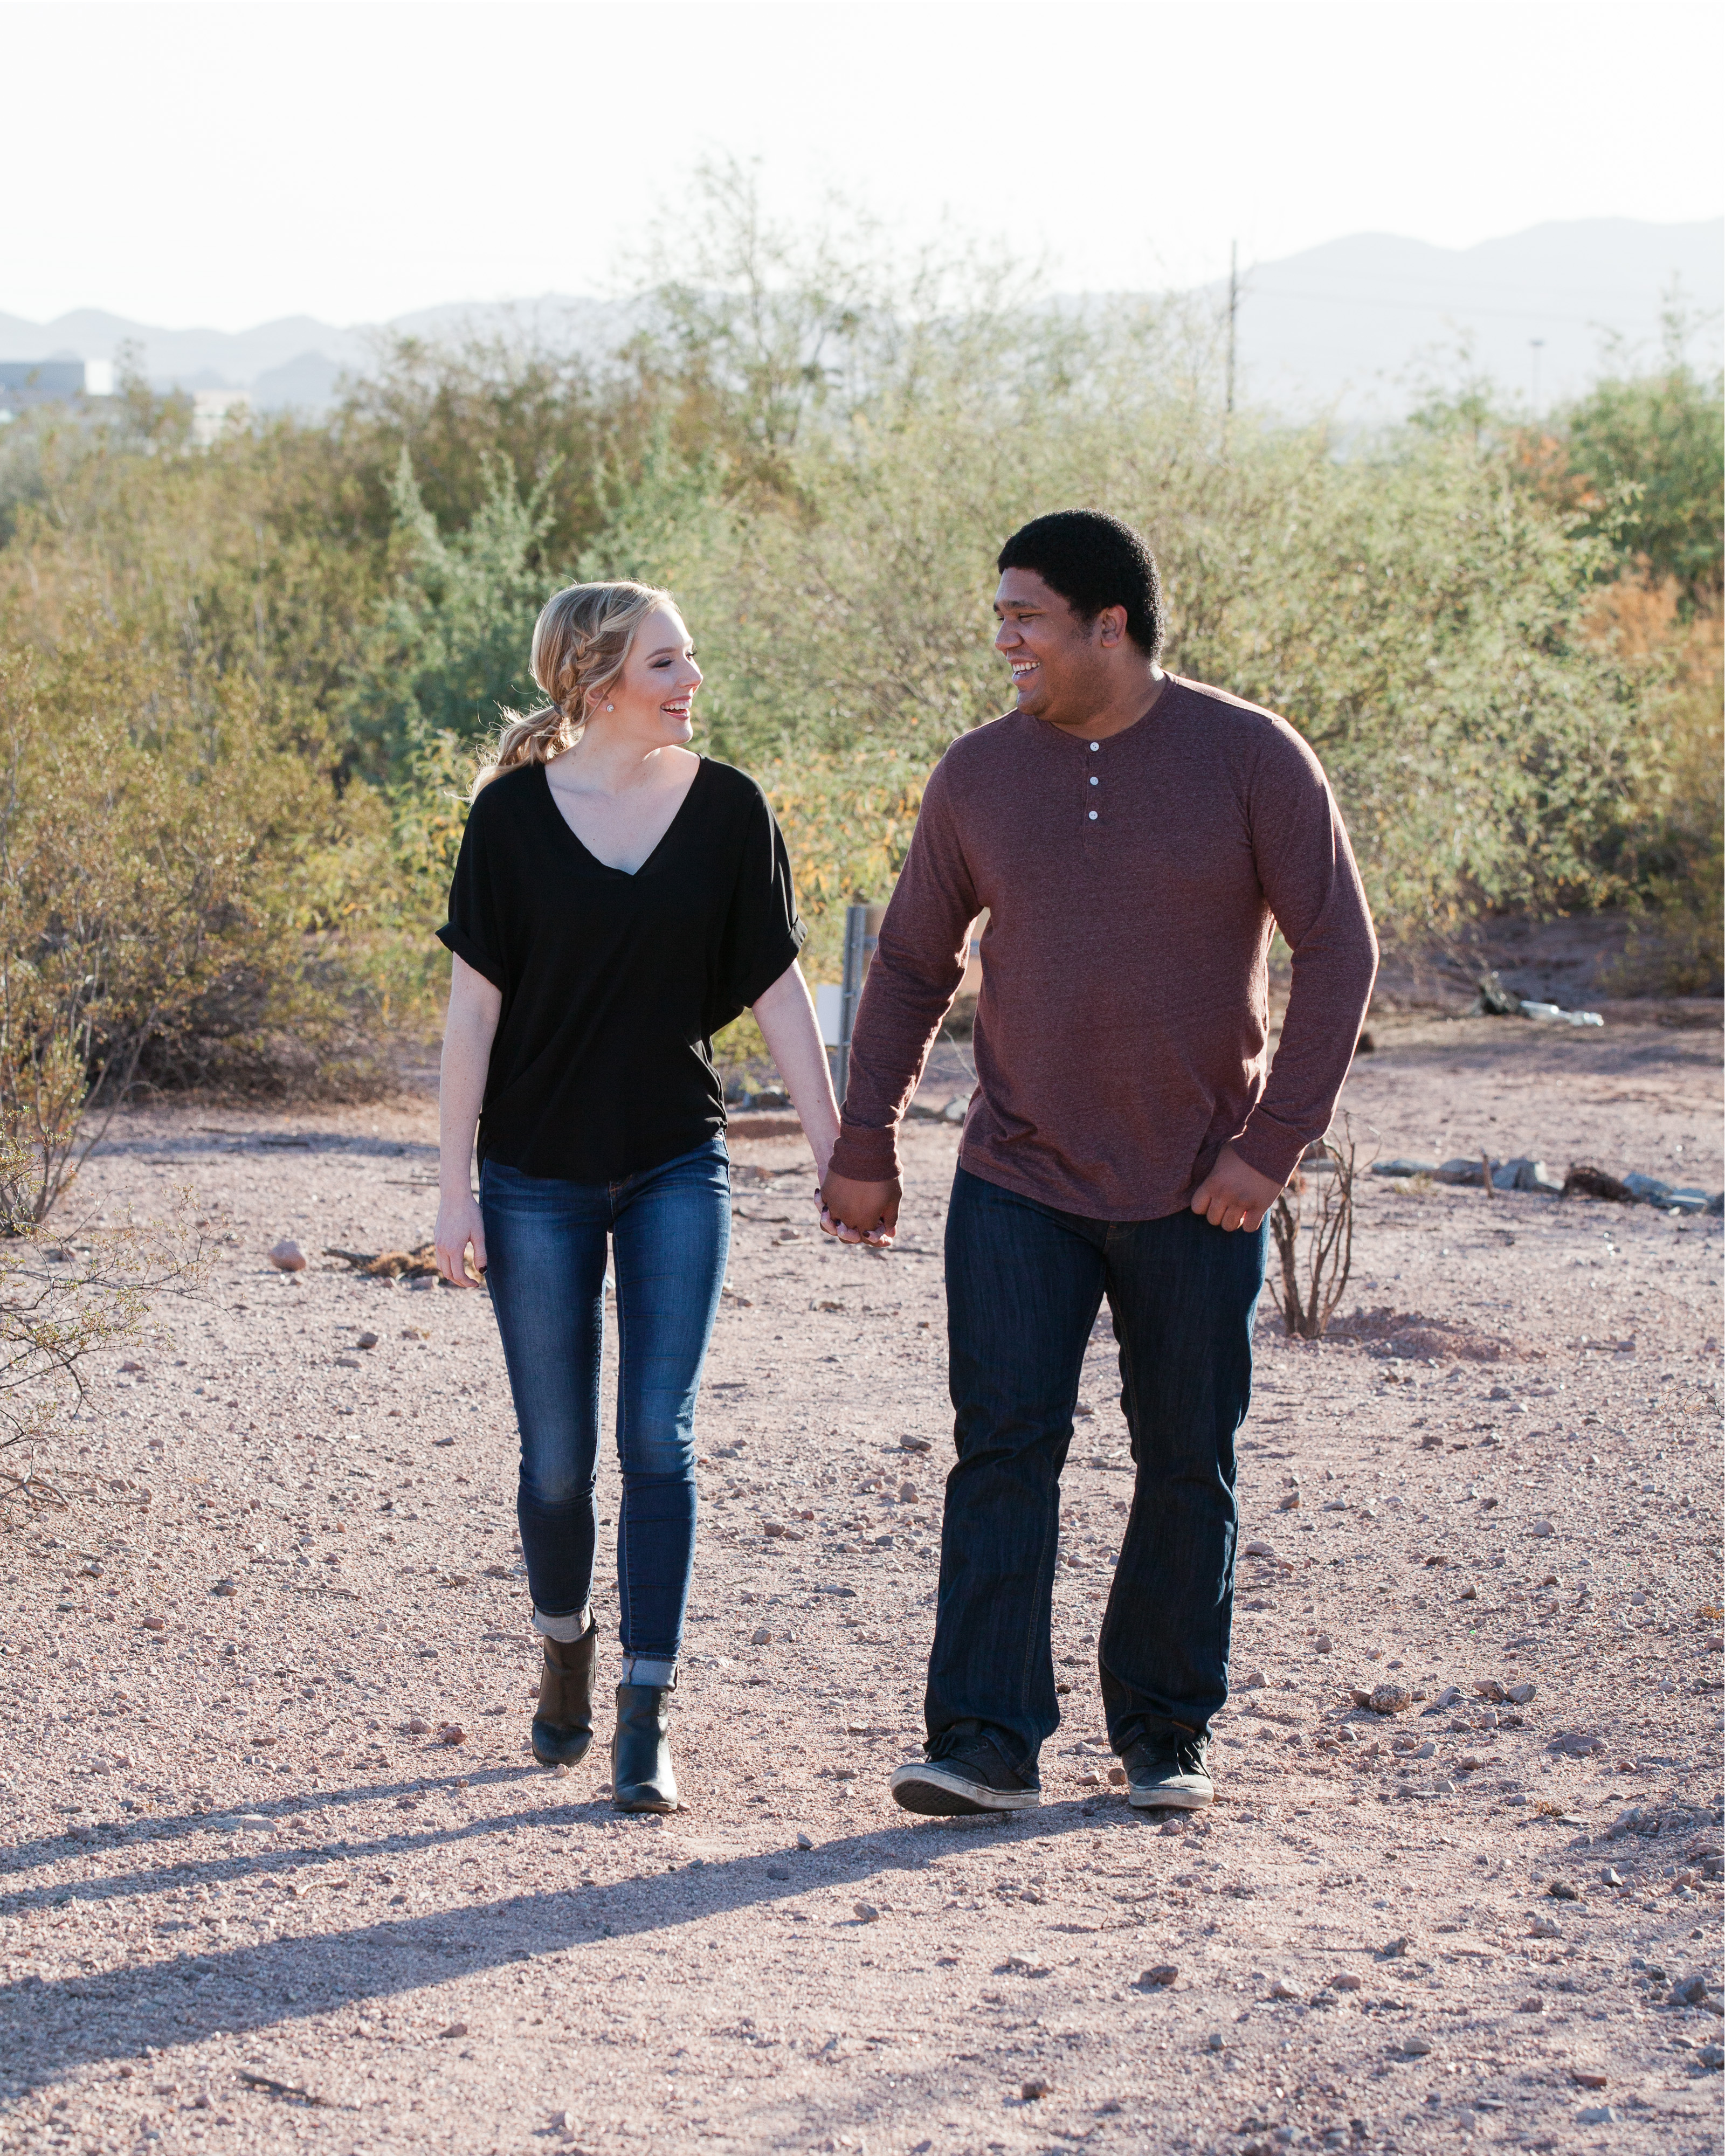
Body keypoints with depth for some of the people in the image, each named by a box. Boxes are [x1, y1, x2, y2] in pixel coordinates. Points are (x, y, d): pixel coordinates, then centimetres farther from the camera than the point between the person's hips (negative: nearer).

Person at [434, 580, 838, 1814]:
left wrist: (834, 1152, 0)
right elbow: (475, 1005, -4)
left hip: (678, 1169, 1)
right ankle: (565, 1652, 33)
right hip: (541, 1177, -1)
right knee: (559, 1458, 6)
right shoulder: (515, 813, -6)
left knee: (661, 1440, -8)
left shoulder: (727, 810, -2)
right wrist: (456, 1191, -7)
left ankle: (647, 1724, -4)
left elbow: (778, 988, 2)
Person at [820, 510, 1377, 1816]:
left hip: (1199, 1194, -1)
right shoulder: (980, 775, 2)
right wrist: (865, 1148, 9)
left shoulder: (1253, 759, -7)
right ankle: (987, 1744, -8)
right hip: (1019, 1182, 1)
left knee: (1189, 1467, 6)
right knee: (1004, 1448, -8)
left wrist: (1274, 1146, -12)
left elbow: (1339, 952, -7)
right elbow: (912, 966, 12)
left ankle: (1167, 1733, 20)